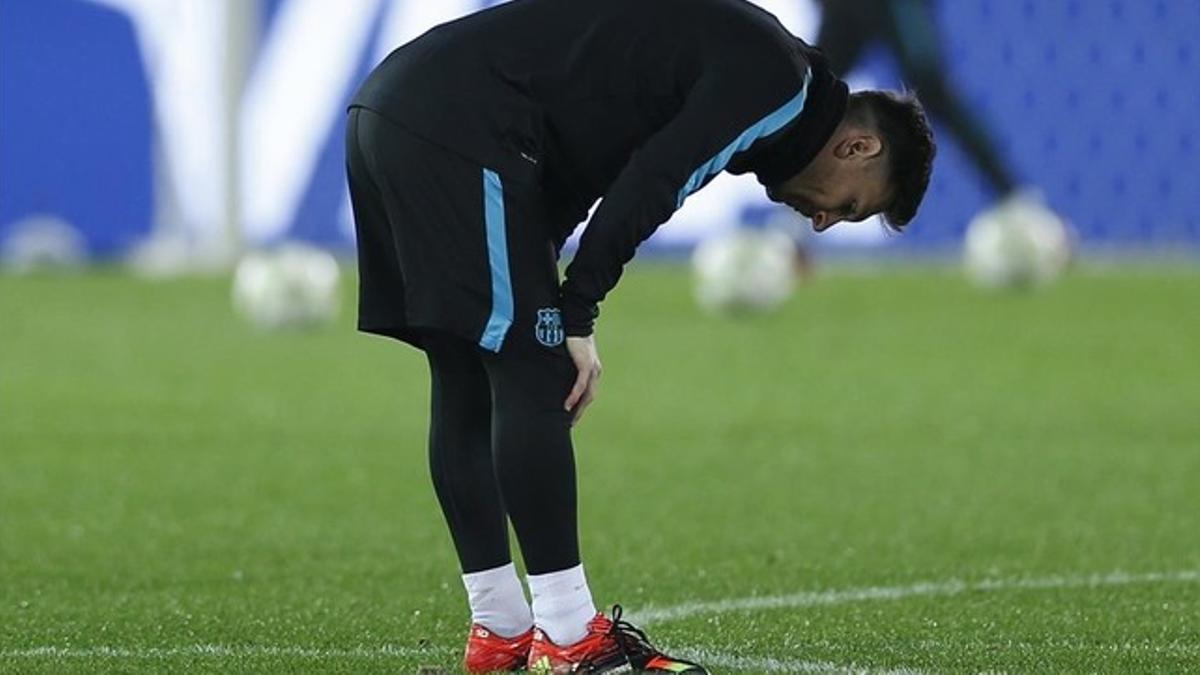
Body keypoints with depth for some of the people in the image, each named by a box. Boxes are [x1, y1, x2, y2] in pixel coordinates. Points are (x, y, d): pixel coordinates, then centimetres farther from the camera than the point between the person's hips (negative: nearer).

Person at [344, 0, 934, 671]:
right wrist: (577, 319, -8)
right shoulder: (780, 83, -6)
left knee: (466, 383, 13)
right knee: (533, 375, -6)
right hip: (457, 131, -10)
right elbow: (647, 189, -14)